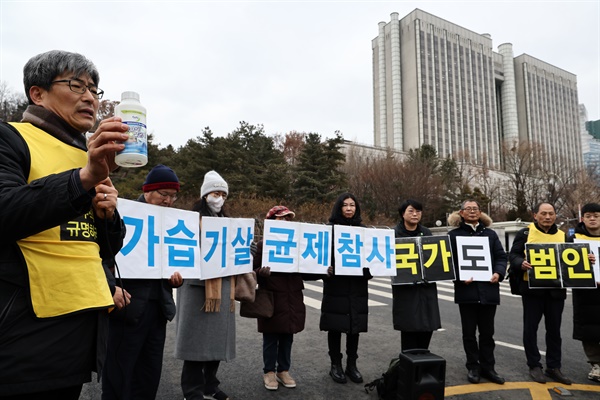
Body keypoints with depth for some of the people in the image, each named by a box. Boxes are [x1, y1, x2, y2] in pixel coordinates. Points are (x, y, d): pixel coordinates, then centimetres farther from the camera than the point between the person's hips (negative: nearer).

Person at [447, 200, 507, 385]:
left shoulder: (490, 234, 14)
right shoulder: (454, 235, 3)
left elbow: (501, 256, 9)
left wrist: (498, 273, -10)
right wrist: (460, 277, -16)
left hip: (488, 289, 3)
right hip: (466, 290, -2)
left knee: (487, 331, 10)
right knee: (469, 332, 7)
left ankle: (487, 367, 22)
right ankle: (473, 367, 19)